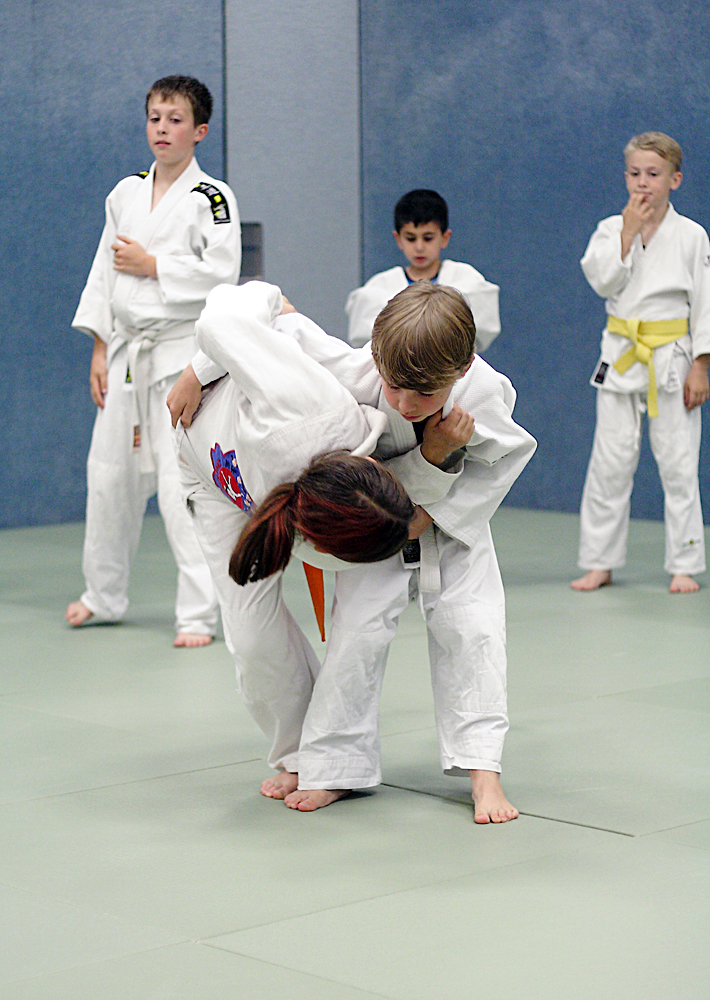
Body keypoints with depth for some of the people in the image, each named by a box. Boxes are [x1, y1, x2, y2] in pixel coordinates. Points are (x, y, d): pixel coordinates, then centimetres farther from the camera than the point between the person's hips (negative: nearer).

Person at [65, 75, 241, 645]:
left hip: (184, 349, -6)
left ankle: (200, 613, -5)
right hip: (126, 349, 6)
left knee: (182, 480, -11)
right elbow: (104, 272, 13)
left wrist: (153, 266, -12)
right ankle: (105, 594, 29)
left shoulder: (211, 197, -5)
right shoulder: (125, 194, 12)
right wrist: (99, 351, 8)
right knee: (110, 472, 11)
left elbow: (221, 272, -15)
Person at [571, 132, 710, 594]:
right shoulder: (610, 229, 5)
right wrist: (629, 232, -14)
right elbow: (603, 280, -11)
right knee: (610, 462, 3)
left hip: (672, 357, -2)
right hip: (621, 358, 2)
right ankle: (600, 562, 12)